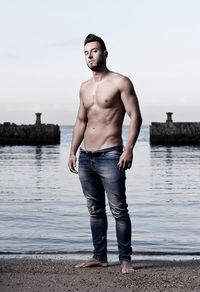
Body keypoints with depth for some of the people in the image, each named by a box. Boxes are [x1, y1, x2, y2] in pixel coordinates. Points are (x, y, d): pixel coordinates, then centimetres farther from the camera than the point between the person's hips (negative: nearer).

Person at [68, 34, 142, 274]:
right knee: (95, 209, 11)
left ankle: (125, 259, 4)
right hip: (86, 157, 7)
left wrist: (129, 149, -20)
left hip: (110, 155, -7)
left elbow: (135, 117, -10)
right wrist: (73, 152, 13)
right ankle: (99, 256, 19)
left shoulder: (120, 82, -4)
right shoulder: (85, 87, 16)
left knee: (119, 210, -5)